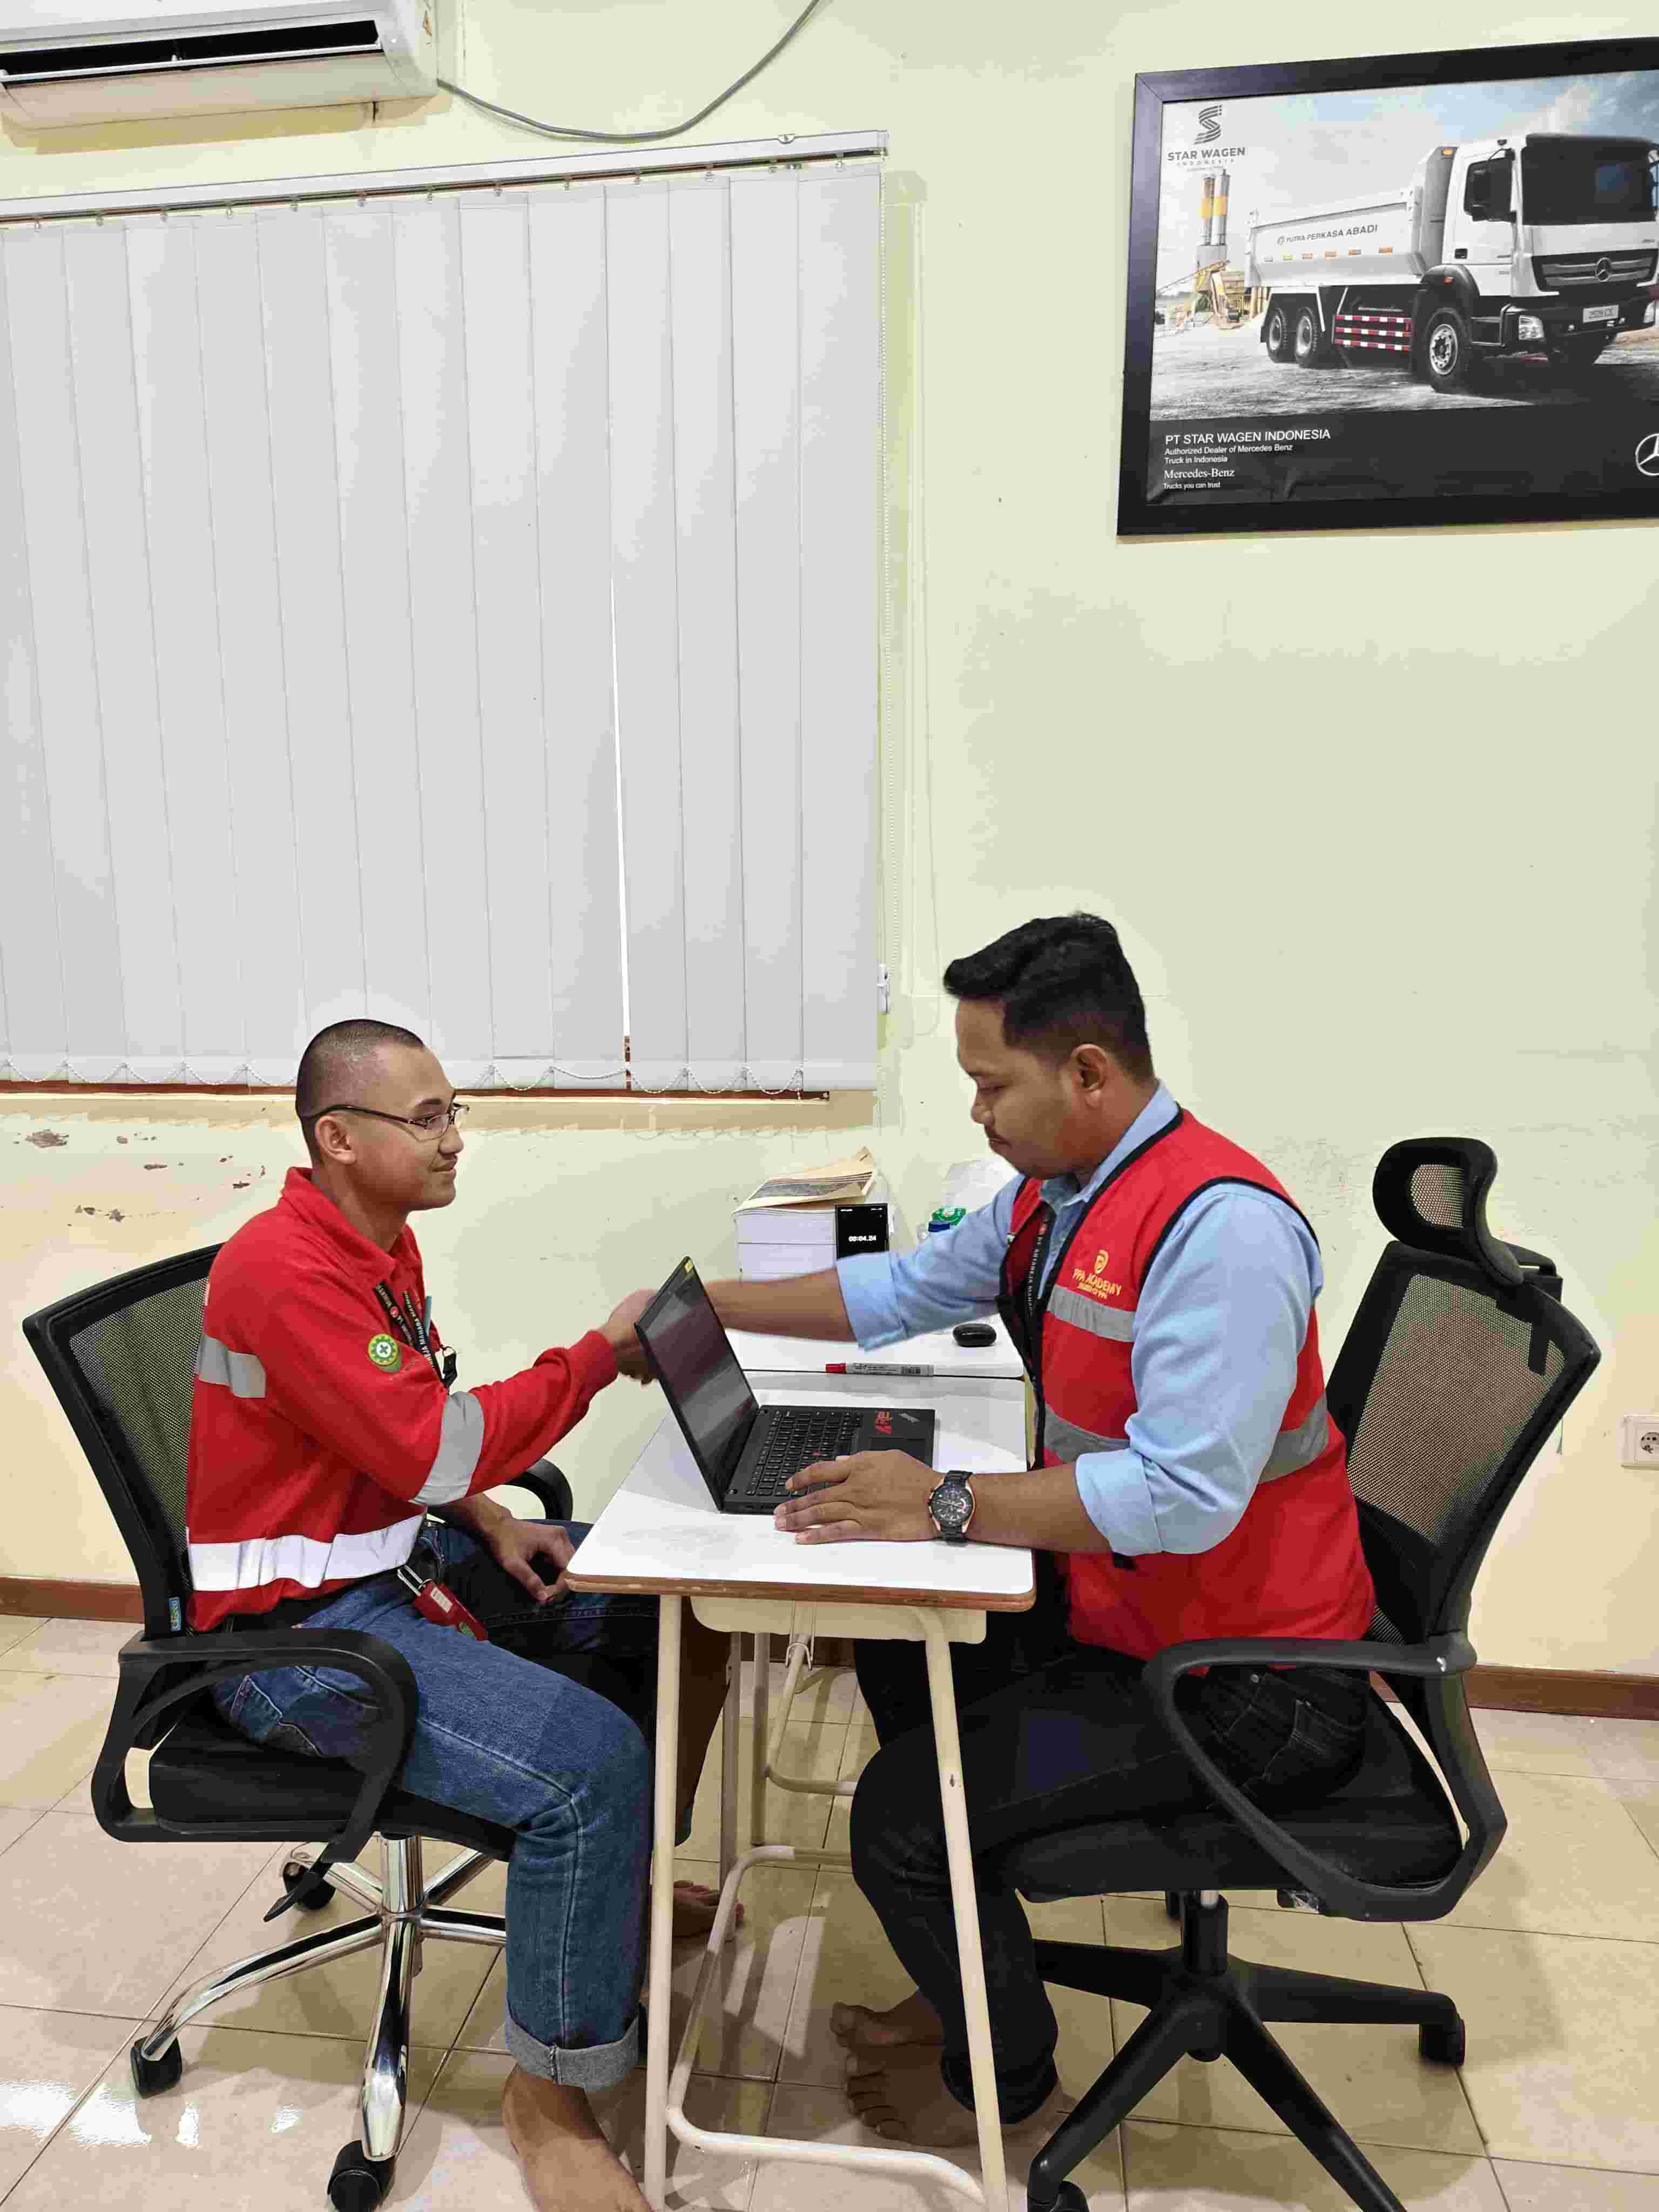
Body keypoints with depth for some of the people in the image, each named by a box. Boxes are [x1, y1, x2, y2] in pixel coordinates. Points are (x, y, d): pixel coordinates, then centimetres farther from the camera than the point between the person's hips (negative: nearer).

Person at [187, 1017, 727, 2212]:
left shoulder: (384, 1241, 6)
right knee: (595, 1763, -24)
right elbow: (432, 1448, -28)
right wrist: (603, 1352, -19)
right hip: (300, 1628, -9)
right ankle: (552, 2097, 1)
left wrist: (492, 1522, -1)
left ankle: (627, 1881, 30)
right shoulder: (285, 1270, -24)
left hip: (399, 1557, 10)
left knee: (676, 1616, 9)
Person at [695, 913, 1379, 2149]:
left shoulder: (1219, 1224, -29)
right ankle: (972, 1989, 40)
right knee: (903, 1647, 23)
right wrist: (708, 1304, 8)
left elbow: (1185, 1492, -33)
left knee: (902, 1816, -8)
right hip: (1116, 1600, 10)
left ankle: (1007, 2088, 24)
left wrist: (949, 1504, -30)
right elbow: (903, 1290, 11)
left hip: (1236, 1684, -9)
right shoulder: (1054, 1190, 1)